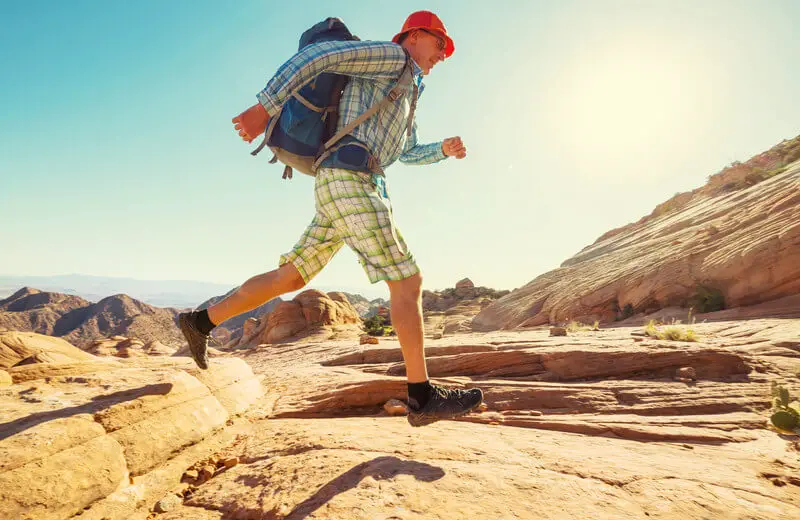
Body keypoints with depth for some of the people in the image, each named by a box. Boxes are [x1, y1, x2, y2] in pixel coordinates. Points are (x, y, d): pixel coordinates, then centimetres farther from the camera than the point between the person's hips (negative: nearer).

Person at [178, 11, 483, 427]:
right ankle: (422, 397, -6)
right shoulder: (390, 56, 4)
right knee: (407, 281, -10)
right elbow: (316, 54, -7)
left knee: (290, 278, 12)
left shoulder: (405, 92, 34)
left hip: (340, 188, 10)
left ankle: (201, 321, 20)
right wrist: (266, 107, -15)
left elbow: (407, 153, 43)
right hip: (349, 180, -10)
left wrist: (444, 149, 25)